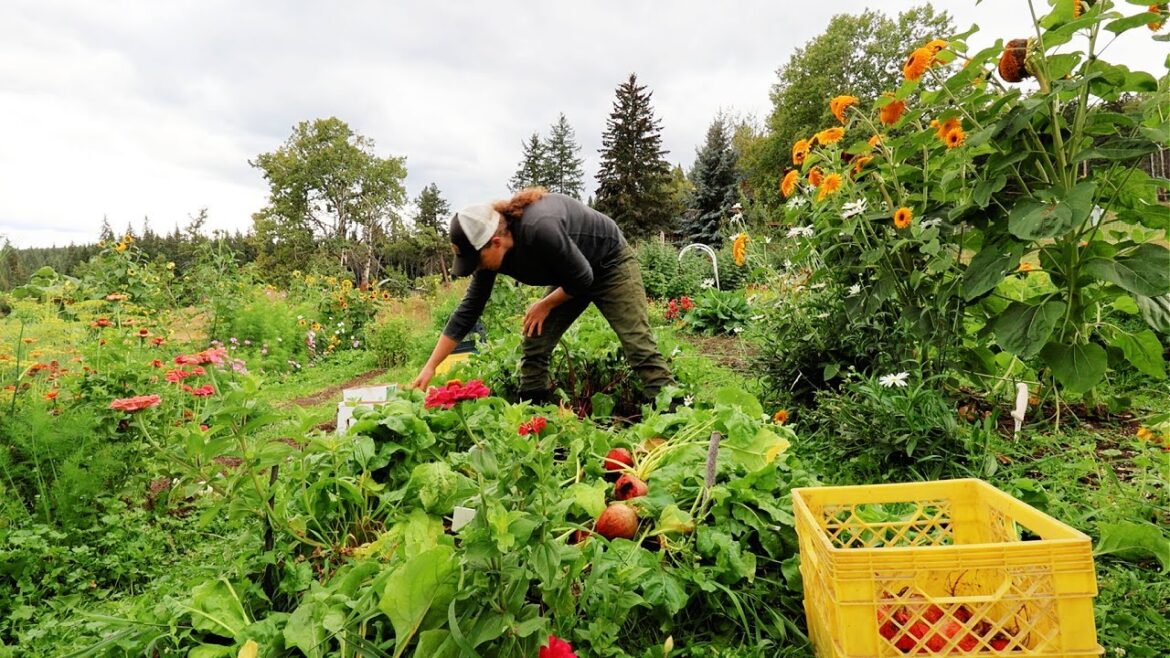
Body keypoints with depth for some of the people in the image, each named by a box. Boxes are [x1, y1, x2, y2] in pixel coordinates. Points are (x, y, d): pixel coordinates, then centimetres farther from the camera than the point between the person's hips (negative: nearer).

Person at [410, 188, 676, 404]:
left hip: (610, 263, -7)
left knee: (638, 346, -15)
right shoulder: (492, 251, -14)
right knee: (534, 346, -1)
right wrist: (429, 368, -7)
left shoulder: (539, 228, -39)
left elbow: (583, 278, -26)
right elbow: (468, 310, -7)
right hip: (573, 277, 7)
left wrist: (545, 305, -12)